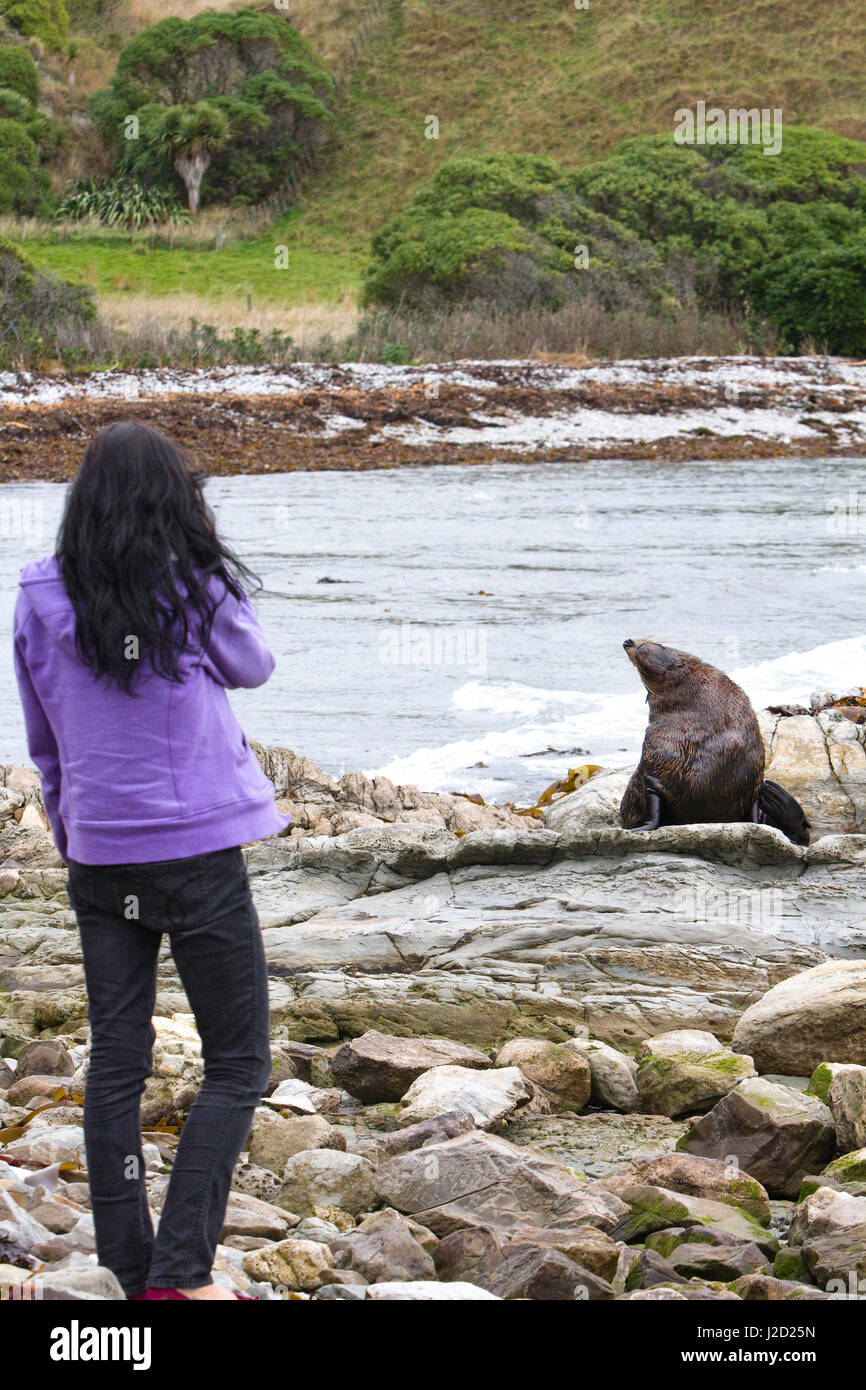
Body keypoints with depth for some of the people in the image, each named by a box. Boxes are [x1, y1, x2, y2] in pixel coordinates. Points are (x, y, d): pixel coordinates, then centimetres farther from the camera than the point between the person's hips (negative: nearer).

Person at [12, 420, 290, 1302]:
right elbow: (253, 668, 9)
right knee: (238, 1065, 5)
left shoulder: (40, 598, 0)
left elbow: (43, 741, 8)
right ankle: (181, 1270, -5)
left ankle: (131, 1270, 14)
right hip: (196, 848, -4)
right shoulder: (194, 588, -10)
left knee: (115, 1060, 11)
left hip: (97, 855, 4)